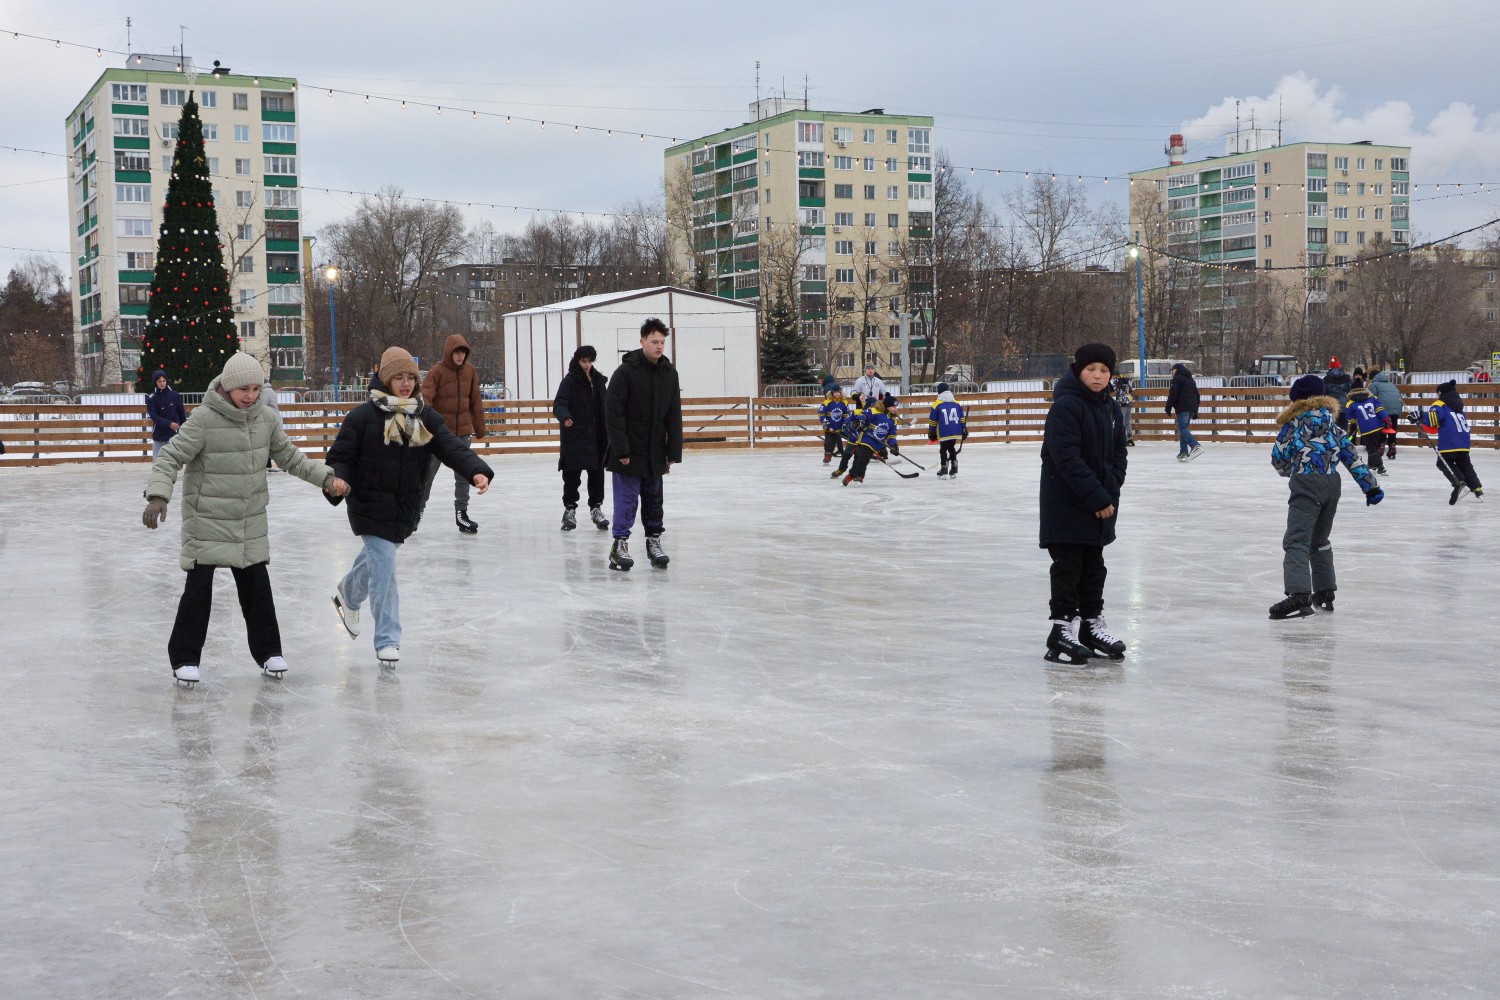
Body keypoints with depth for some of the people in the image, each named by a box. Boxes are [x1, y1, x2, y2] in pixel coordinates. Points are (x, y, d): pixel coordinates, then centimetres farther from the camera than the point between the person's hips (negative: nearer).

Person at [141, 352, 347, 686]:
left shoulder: (266, 418, -2)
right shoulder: (204, 419, -18)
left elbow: (289, 456, 10)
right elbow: (170, 458, -18)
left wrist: (326, 477, 1)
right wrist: (158, 495, -32)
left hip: (250, 521, 5)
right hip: (207, 519, -5)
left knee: (257, 584, 11)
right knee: (199, 587, -1)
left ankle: (267, 650, 25)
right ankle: (185, 658, 11)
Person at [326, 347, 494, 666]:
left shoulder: (426, 417, 2)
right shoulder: (364, 416, -11)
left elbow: (451, 447, -9)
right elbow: (340, 455, -9)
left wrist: (477, 470, -27)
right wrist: (338, 482, -29)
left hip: (406, 508, 5)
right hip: (372, 505, -5)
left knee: (376, 559, 24)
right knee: (383, 568, -7)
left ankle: (348, 595, 54)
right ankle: (387, 640, 2)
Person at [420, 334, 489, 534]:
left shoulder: (470, 371, 3)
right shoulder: (437, 371, -12)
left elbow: (476, 401, 11)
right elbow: (425, 399, -18)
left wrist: (479, 427, 15)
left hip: (463, 431, 4)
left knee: (464, 474, 8)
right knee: (428, 472, 3)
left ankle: (461, 513, 17)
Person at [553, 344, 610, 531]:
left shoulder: (598, 380, 10)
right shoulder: (570, 380, -7)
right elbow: (559, 404, -17)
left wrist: (606, 434, 18)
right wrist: (564, 416, -38)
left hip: (596, 435, 5)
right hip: (575, 436, -5)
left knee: (597, 472, 9)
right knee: (572, 474, 1)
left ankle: (596, 508, 20)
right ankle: (570, 509, 12)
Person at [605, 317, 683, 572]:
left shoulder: (669, 373, 5)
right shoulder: (626, 371, -13)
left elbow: (674, 415, 8)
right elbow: (613, 412, -15)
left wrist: (673, 450, 3)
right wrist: (621, 450, -19)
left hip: (655, 453, 6)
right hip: (629, 453, -6)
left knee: (654, 500, 13)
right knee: (626, 499, -4)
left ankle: (654, 541, 24)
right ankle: (620, 544, 3)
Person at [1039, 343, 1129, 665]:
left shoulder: (1111, 408, 9)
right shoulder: (1065, 406, -16)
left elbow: (1118, 454, 13)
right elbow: (1067, 458, -23)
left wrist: (1111, 492, -3)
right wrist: (1097, 496, -23)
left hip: (1101, 503, 8)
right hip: (1066, 503, -7)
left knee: (1094, 566, 15)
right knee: (1068, 567, -3)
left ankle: (1092, 626, 25)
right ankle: (1062, 629, 4)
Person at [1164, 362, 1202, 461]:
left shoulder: (1177, 379, -1)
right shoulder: (1191, 380, 24)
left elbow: (1173, 394, -12)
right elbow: (1197, 396, 26)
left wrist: (1168, 408, -7)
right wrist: (1195, 412, 27)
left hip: (1182, 408, -8)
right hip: (1192, 408, 8)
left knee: (1183, 429, -13)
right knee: (1184, 429, 12)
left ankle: (1196, 446, -32)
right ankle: (1184, 452, 6)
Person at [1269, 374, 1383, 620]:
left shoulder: (1293, 422, 3)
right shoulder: (1333, 425, 17)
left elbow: (1279, 459, 5)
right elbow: (1351, 456, 14)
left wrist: (1289, 470, 27)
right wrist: (1371, 486, 16)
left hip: (1307, 483, -6)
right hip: (1332, 484, 6)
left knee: (1297, 540, -16)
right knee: (1319, 540, 24)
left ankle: (1299, 594, -34)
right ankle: (1325, 592, 26)